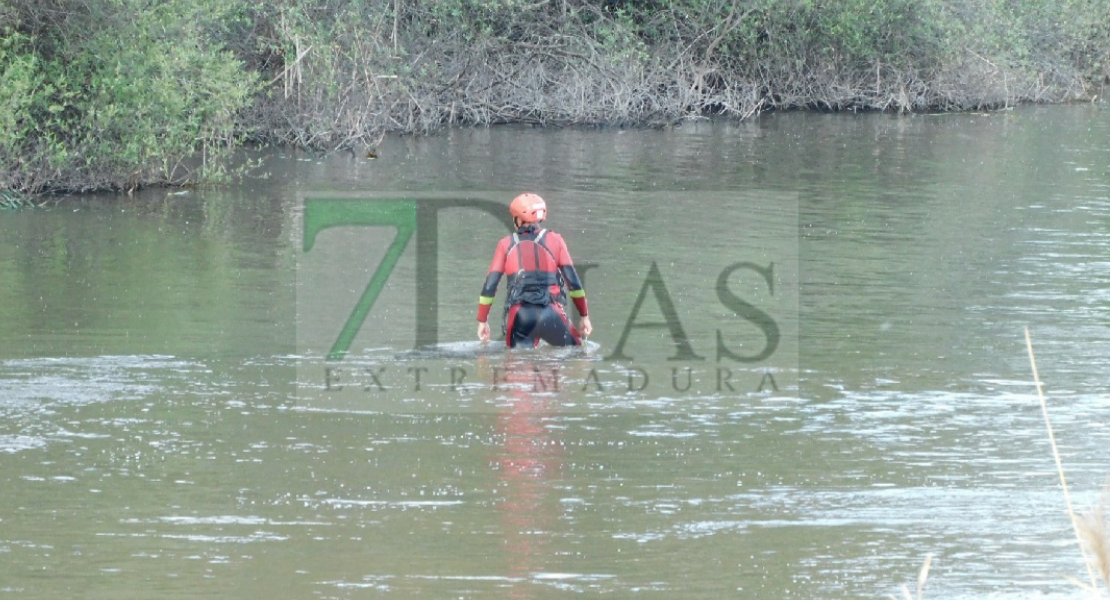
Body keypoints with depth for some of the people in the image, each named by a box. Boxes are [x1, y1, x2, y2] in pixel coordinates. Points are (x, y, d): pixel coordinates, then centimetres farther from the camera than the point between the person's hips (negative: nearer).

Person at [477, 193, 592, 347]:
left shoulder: (506, 244, 12)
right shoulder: (554, 240, 9)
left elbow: (490, 286, 9)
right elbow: (573, 281, 6)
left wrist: (482, 321, 16)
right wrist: (584, 316, 13)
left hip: (519, 316, 1)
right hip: (550, 314, -1)